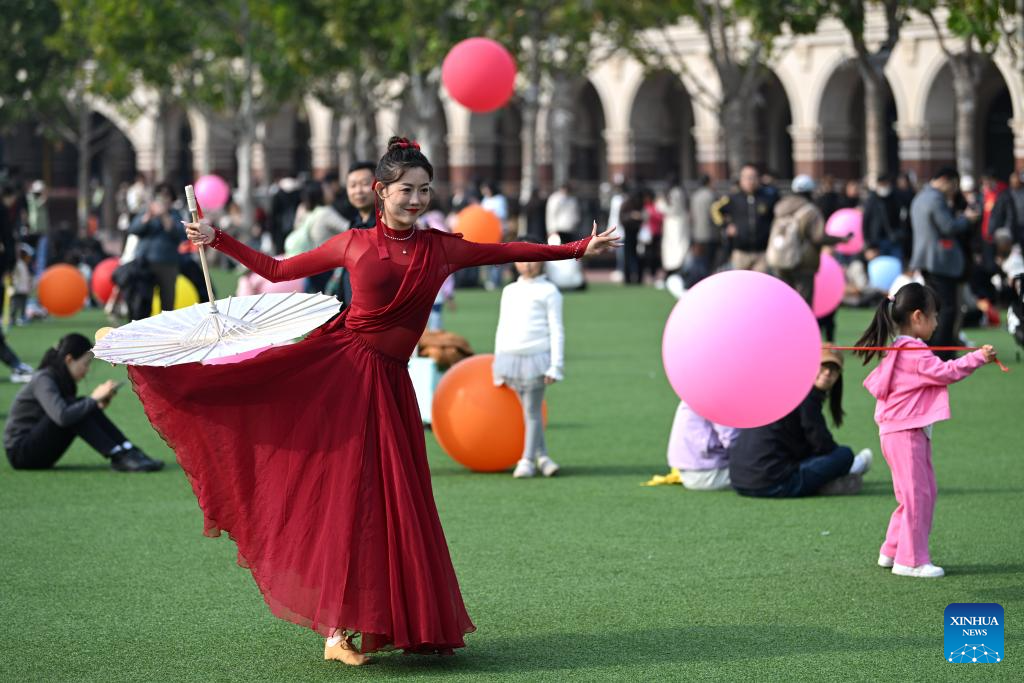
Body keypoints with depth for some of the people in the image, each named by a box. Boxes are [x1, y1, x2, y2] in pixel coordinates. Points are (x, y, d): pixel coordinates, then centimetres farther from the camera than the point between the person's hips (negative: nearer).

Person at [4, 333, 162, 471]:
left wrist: (98, 406, -6)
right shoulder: (44, 381, -19)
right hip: (21, 452, -9)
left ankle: (130, 452, -18)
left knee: (84, 408, -8)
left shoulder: (61, 380, 9)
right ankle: (118, 458, -29)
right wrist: (94, 398, -26)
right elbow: (62, 417, -36)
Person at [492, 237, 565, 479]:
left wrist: (555, 366, -9)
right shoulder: (509, 291, 16)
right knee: (527, 410, 8)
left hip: (536, 359, -5)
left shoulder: (548, 291, 1)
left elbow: (557, 331, -2)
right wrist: (498, 366, 17)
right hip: (510, 358, 5)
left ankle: (528, 460, 3)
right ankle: (541, 456, 15)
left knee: (532, 411, -2)